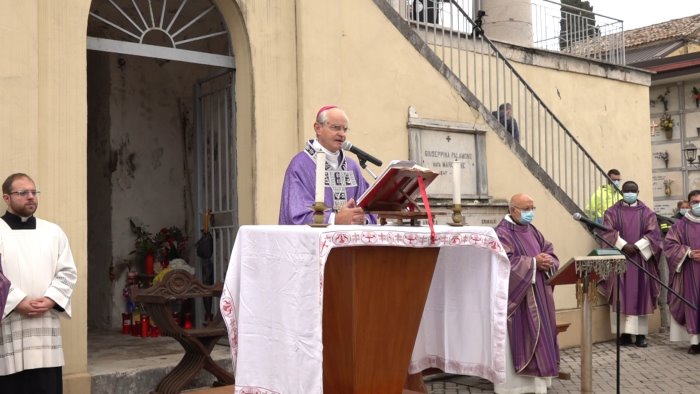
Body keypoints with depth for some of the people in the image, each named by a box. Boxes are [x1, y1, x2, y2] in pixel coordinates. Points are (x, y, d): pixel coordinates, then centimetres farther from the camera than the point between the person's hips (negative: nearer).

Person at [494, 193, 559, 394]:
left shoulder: (533, 231, 15)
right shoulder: (502, 233, -11)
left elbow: (550, 252, 11)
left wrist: (547, 261, -11)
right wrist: (533, 262, -19)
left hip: (538, 295, 8)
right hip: (518, 296, -8)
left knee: (539, 335, 9)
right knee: (521, 337, -6)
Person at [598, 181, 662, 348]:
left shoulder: (647, 212, 8)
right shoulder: (612, 211, 6)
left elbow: (653, 233, -2)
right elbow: (607, 232, -6)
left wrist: (637, 247, -15)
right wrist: (623, 245, -19)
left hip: (641, 259, 1)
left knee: (640, 295, 1)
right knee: (621, 296, -2)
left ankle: (641, 334, 4)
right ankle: (625, 332, 1)